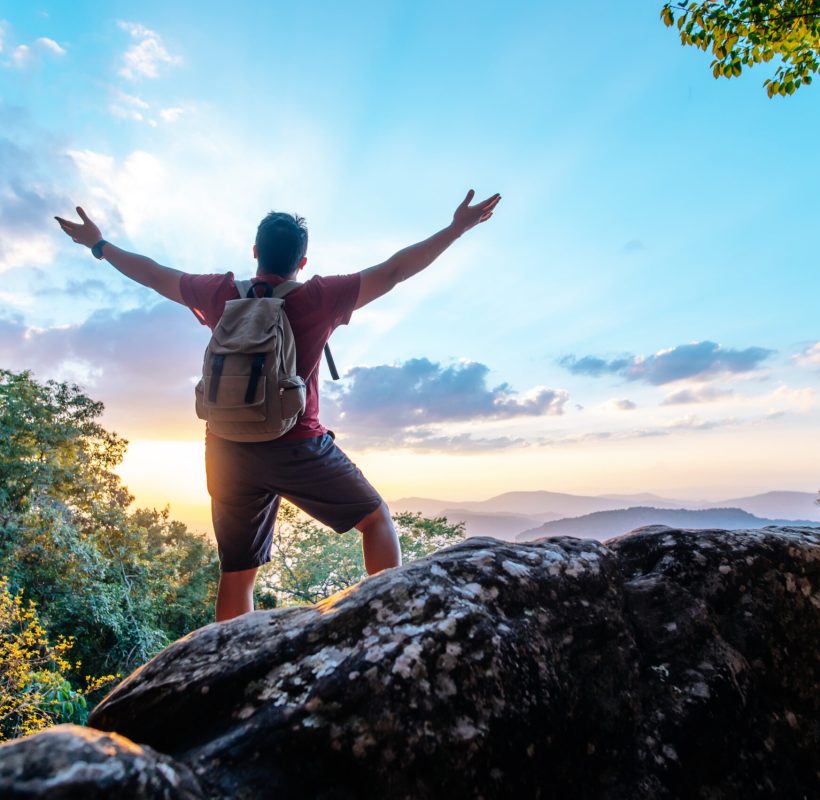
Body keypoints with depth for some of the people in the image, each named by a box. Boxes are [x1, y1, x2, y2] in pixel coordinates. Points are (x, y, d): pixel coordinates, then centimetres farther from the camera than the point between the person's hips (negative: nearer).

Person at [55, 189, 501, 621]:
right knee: (376, 519, 11)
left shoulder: (221, 294, 3)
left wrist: (99, 245, 34)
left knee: (236, 574, 12)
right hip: (297, 448, -4)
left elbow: (153, 275, 17)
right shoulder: (320, 299, -7)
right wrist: (458, 228, 4)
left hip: (229, 452, 4)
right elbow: (393, 271, -4)